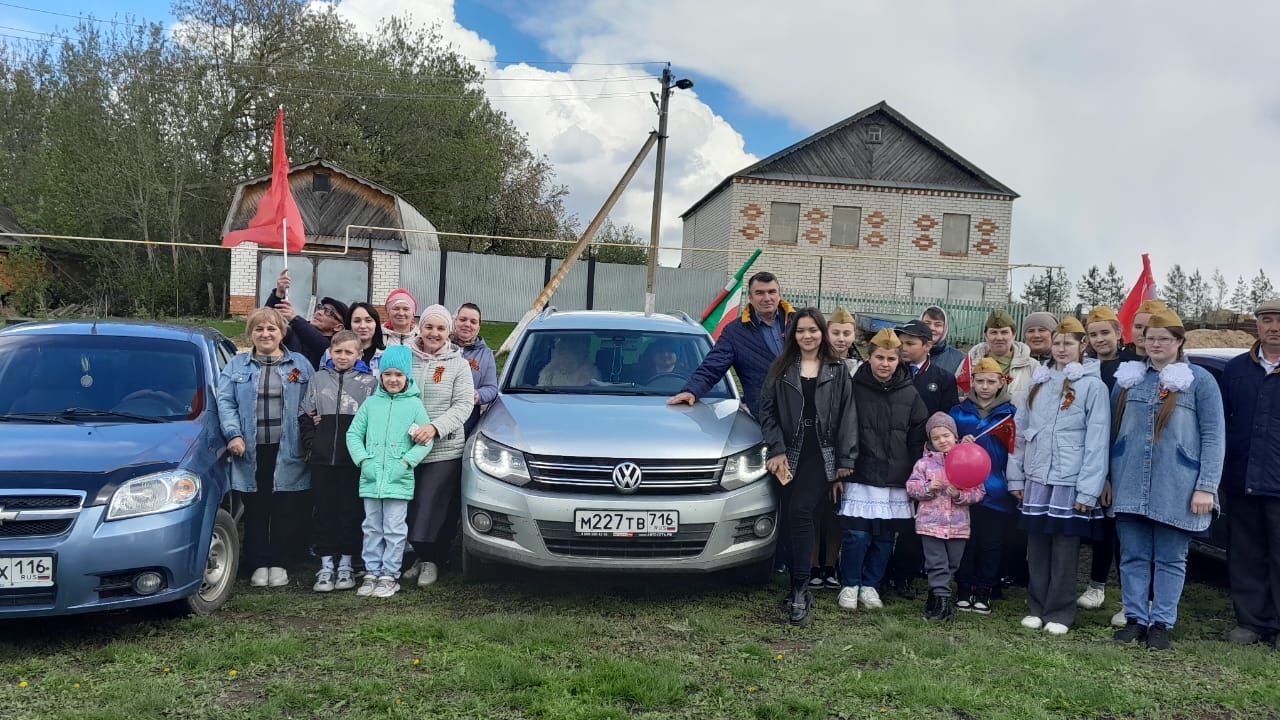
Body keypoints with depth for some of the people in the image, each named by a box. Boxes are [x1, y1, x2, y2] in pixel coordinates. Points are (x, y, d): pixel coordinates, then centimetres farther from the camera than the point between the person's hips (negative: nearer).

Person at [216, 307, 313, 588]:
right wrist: (233, 435, -9)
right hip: (251, 452, 1)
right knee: (255, 511, 4)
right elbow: (225, 403, 4)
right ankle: (259, 565, 13)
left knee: (286, 510, 2)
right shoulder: (236, 366, 12)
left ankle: (279, 564, 13)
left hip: (288, 452, 0)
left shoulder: (300, 365, 10)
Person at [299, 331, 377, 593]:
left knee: (350, 510, 3)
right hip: (322, 458, 2)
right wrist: (310, 446, 4)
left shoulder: (369, 381, 4)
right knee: (324, 510, 4)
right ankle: (326, 566, 11)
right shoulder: (318, 378, 10)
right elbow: (304, 415, 14)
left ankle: (345, 564, 14)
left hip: (354, 460, -2)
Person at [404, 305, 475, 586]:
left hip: (444, 449, -3)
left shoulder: (458, 364, 3)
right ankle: (422, 556, 26)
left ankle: (432, 560, 11)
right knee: (412, 508, 8)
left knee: (433, 508, -6)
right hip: (407, 447, 3)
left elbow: (463, 405, -5)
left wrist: (435, 427, -20)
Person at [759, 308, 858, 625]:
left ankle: (800, 590, -12)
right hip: (792, 455, 2)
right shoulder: (781, 370, 11)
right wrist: (777, 450, -4)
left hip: (822, 456, -2)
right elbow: (767, 411, 7)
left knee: (800, 512, -16)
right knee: (800, 516, 2)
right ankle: (800, 589, 11)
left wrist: (845, 462, -1)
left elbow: (847, 417, 5)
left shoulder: (837, 372, 9)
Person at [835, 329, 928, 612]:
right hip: (860, 478, -3)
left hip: (895, 482, 3)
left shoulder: (910, 395, 6)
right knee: (856, 535, -5)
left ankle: (870, 585, 23)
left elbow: (917, 439, 9)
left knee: (884, 537, 8)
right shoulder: (854, 389, -2)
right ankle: (850, 585, 13)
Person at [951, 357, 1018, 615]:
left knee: (991, 543, 5)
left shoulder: (1010, 414, 3)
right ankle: (964, 589, 16)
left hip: (997, 492, -1)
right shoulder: (959, 412, 8)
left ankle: (985, 591, 18)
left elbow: (1015, 452, 3)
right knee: (965, 541, 4)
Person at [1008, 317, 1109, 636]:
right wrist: (1016, 476, 10)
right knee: (1036, 547, 9)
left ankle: (1060, 612, 13)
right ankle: (1037, 608, 20)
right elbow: (1021, 432, 14)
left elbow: (1097, 441, -9)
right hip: (1036, 478, 5)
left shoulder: (1093, 386, -4)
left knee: (1064, 550, 1)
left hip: (1070, 481, -4)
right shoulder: (1039, 382, 13)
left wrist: (1088, 490, -13)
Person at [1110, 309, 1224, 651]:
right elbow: (1113, 429, 14)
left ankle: (1161, 623, 12)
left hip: (1176, 490, -3)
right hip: (1130, 485, 3)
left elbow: (1214, 437, -3)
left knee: (1170, 559, 5)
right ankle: (1135, 619, 15)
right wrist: (1108, 477, 8)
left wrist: (1206, 487, -10)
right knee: (1133, 556, 7)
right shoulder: (1128, 378, 11)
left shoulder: (1200, 380, 1)